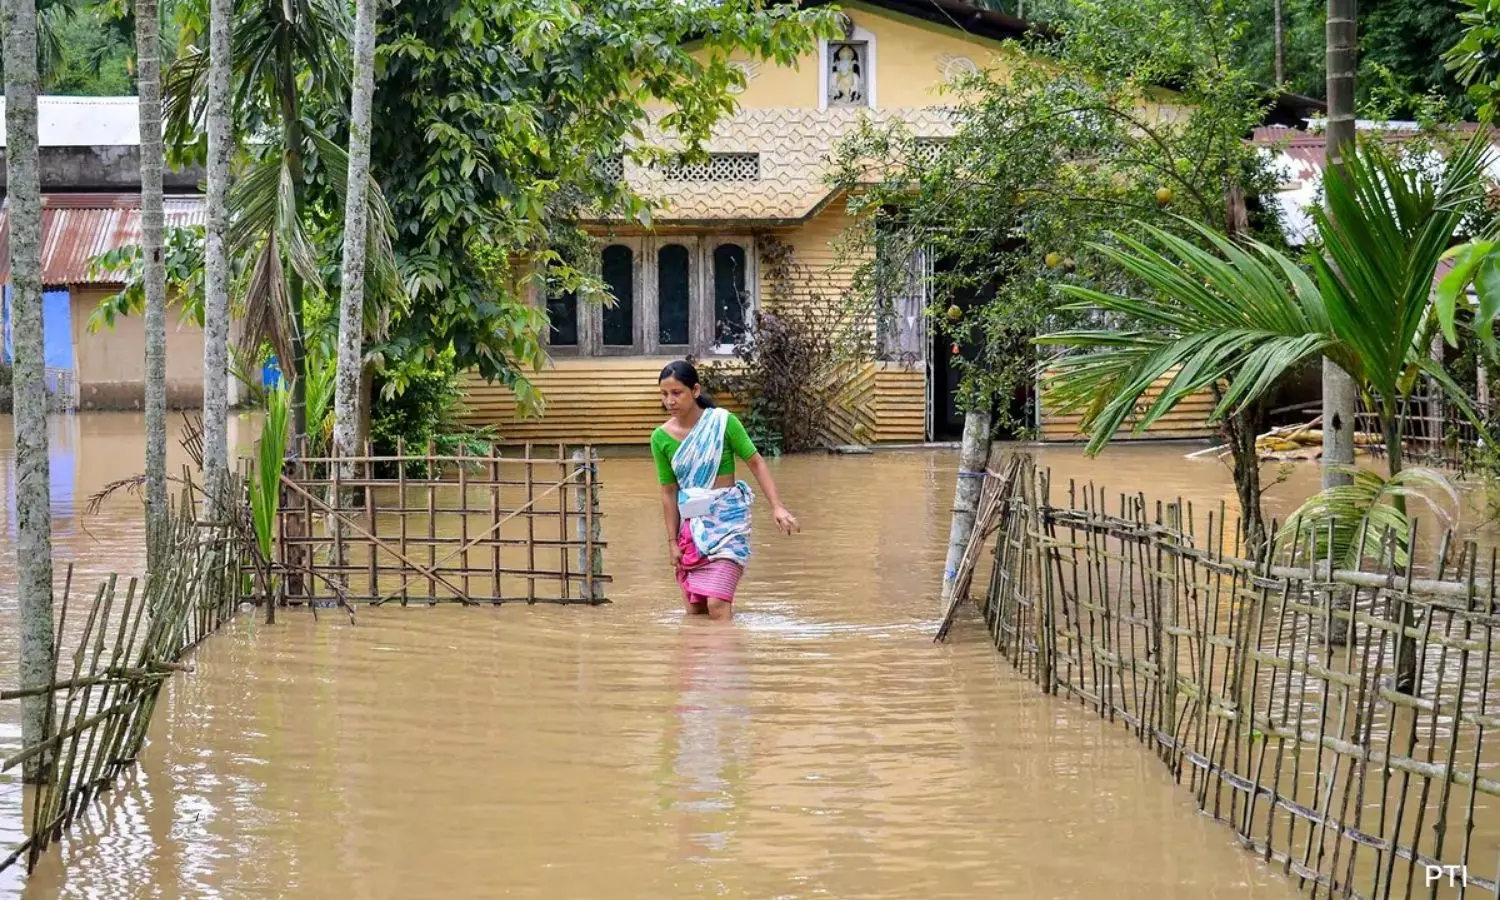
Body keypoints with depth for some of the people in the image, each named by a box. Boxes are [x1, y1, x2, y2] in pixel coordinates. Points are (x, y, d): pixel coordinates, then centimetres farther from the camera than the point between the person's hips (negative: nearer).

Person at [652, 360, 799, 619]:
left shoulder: (723, 422, -10)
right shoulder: (661, 437, -1)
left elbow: (755, 462, -5)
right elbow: (669, 492, 5)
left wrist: (776, 506, -14)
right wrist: (672, 541, 5)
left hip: (727, 520, -4)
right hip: (691, 524, 4)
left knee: (717, 603, -17)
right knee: (694, 610, 9)